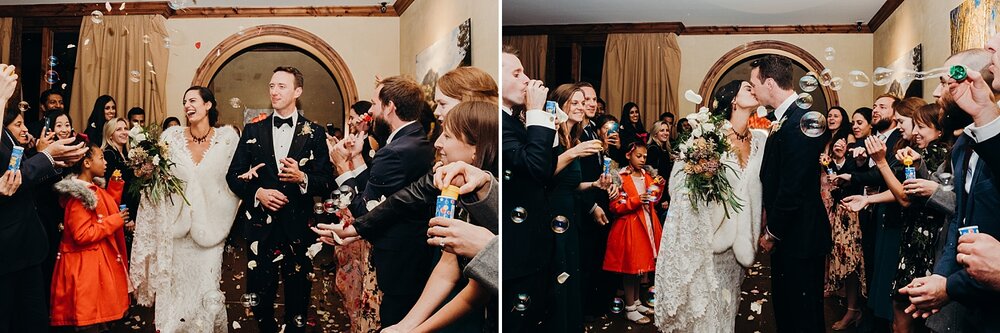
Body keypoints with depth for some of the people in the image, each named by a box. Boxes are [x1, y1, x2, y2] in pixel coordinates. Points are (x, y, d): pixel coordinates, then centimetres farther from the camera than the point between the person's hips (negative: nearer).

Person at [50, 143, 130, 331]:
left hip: (102, 262, 10)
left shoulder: (94, 188, 9)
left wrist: (115, 186, 10)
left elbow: (108, 209, 21)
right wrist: (115, 221, -19)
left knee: (103, 317, 15)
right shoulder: (78, 196, -20)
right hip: (86, 266, -10)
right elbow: (82, 235, -24)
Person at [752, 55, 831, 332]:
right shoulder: (788, 117, 10)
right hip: (787, 236, 10)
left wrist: (772, 233, -11)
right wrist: (771, 228, 8)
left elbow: (793, 188, -23)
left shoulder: (797, 122, -21)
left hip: (799, 238, -10)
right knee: (785, 310, 19)